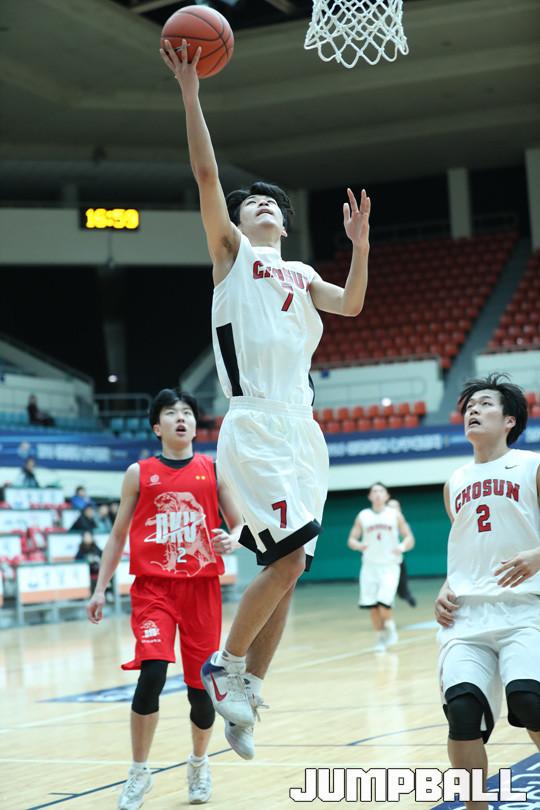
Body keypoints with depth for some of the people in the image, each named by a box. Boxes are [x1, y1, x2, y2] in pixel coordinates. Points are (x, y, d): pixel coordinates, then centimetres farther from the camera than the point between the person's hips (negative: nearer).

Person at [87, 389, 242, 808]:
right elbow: (118, 535, 11)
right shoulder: (139, 474, 5)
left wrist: (232, 540, -15)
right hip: (153, 587, -1)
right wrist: (100, 589, 7)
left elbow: (240, 524, 9)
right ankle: (139, 773, -3)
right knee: (152, 673, -19)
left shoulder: (214, 470, 6)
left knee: (201, 686, 4)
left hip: (201, 587, 1)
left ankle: (199, 764, 31)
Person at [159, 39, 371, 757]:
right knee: (288, 557, -19)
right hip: (255, 429, -6)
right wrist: (190, 89, -5)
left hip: (303, 433, 6)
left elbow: (351, 305, 7)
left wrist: (360, 244, -4)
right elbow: (206, 173, -2)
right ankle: (225, 664, -2)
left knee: (286, 571, 4)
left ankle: (245, 697, 11)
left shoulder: (302, 276, 24)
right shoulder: (232, 252, 10)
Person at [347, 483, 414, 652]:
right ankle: (380, 638, 18)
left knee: (384, 605, -15)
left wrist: (402, 547, -21)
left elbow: (409, 538, 2)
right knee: (373, 607, 0)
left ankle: (390, 628, 13)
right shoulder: (363, 516, 6)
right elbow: (351, 540, 7)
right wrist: (358, 545, -17)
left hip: (390, 566, -2)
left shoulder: (395, 515, 2)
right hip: (370, 566, 2)